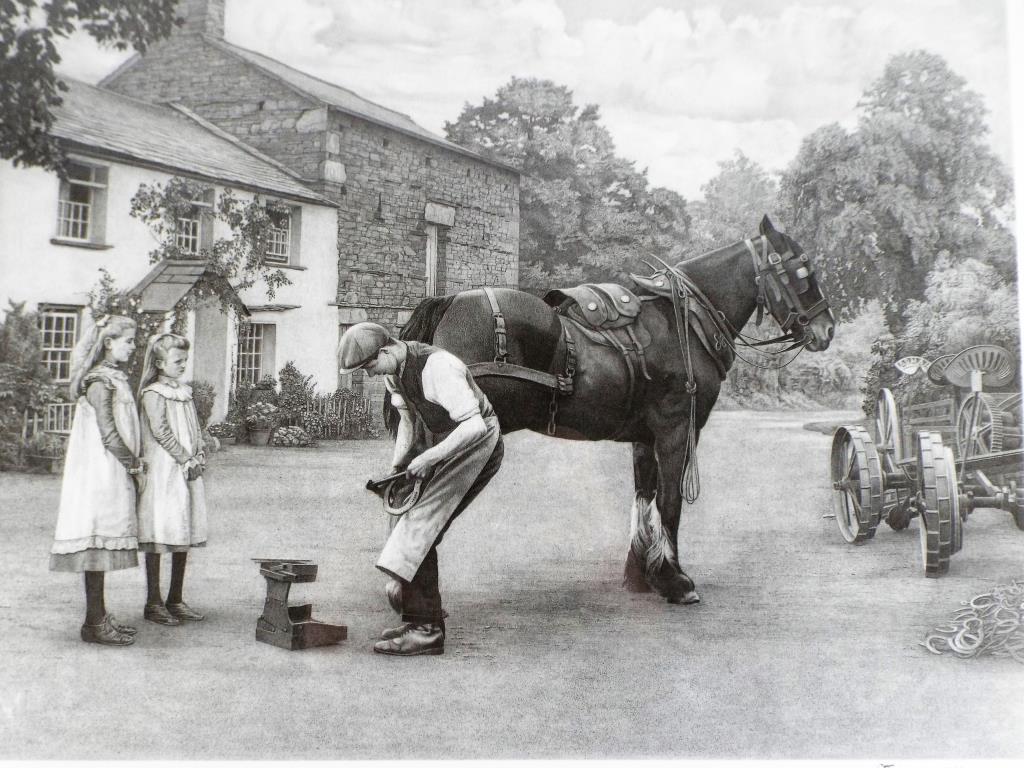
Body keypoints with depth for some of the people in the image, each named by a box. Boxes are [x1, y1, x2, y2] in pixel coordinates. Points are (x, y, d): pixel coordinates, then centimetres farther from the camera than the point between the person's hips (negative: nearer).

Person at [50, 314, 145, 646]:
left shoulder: (116, 378, 16)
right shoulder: (100, 382, -13)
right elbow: (109, 435, -18)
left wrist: (133, 464, 10)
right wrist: (135, 464, -9)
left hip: (113, 474, 9)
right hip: (101, 473, -9)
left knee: (102, 549, 11)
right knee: (99, 543, -6)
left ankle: (98, 616, 17)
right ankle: (95, 623, -2)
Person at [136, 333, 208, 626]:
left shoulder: (185, 392, 16)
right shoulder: (153, 394, -7)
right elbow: (160, 432, -15)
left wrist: (199, 456, 2)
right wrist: (185, 459, -13)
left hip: (189, 473, 8)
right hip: (162, 472, -8)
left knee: (184, 535, 9)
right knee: (158, 537, -4)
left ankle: (175, 600, 18)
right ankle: (153, 603, 3)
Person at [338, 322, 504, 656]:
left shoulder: (437, 367, -28)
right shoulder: (393, 368, 1)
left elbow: (474, 426, -31)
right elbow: (408, 421, 13)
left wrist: (429, 458, -27)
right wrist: (395, 469, 1)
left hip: (476, 445, -9)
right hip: (442, 445, 9)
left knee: (418, 529, -17)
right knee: (409, 529, 5)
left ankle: (425, 630, -16)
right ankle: (426, 616, 14)